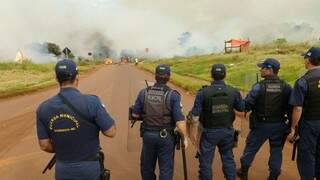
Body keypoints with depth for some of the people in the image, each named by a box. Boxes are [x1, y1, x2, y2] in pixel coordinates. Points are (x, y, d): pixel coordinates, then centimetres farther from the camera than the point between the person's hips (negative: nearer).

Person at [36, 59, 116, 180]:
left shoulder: (43, 108, -10)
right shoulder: (91, 102, -23)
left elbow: (44, 145, -4)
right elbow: (111, 132, -17)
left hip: (62, 169, 3)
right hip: (89, 167, -2)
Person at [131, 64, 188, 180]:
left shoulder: (143, 93, -5)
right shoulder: (173, 95, -14)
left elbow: (135, 114, 0)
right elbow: (179, 120, -17)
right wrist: (184, 137, -3)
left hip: (148, 135, 3)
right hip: (166, 137, -3)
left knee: (147, 167, 22)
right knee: (165, 170, 11)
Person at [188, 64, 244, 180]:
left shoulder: (203, 93, -17)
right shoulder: (233, 92, -9)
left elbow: (195, 117, -17)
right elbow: (241, 108, 7)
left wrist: (190, 116, 3)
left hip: (209, 132, -3)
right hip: (227, 131, 3)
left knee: (206, 162, 12)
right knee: (228, 159, 22)